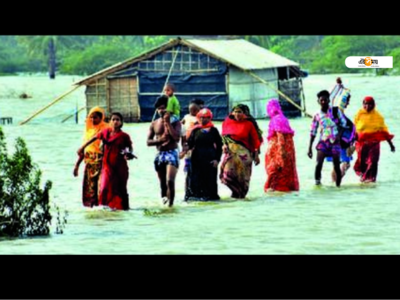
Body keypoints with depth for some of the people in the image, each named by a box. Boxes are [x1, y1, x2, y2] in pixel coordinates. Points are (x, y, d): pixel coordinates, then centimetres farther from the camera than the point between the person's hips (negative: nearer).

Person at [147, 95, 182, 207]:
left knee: (170, 181, -19)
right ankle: (164, 200, 16)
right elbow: (148, 141, 6)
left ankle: (170, 203, -14)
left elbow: (177, 138, -15)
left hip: (172, 153, -4)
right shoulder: (154, 124, 10)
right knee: (163, 183, 7)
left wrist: (168, 123, -13)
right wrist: (160, 140, -13)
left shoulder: (175, 122, 0)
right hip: (160, 155, 4)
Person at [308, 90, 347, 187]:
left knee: (336, 166, -1)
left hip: (335, 142, -1)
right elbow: (313, 132, 7)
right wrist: (310, 147, 3)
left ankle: (338, 185, 11)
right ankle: (317, 182, -12)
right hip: (323, 142, 1)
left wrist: (339, 135, -10)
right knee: (319, 163, -18)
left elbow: (343, 123, 6)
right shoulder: (317, 116, 2)